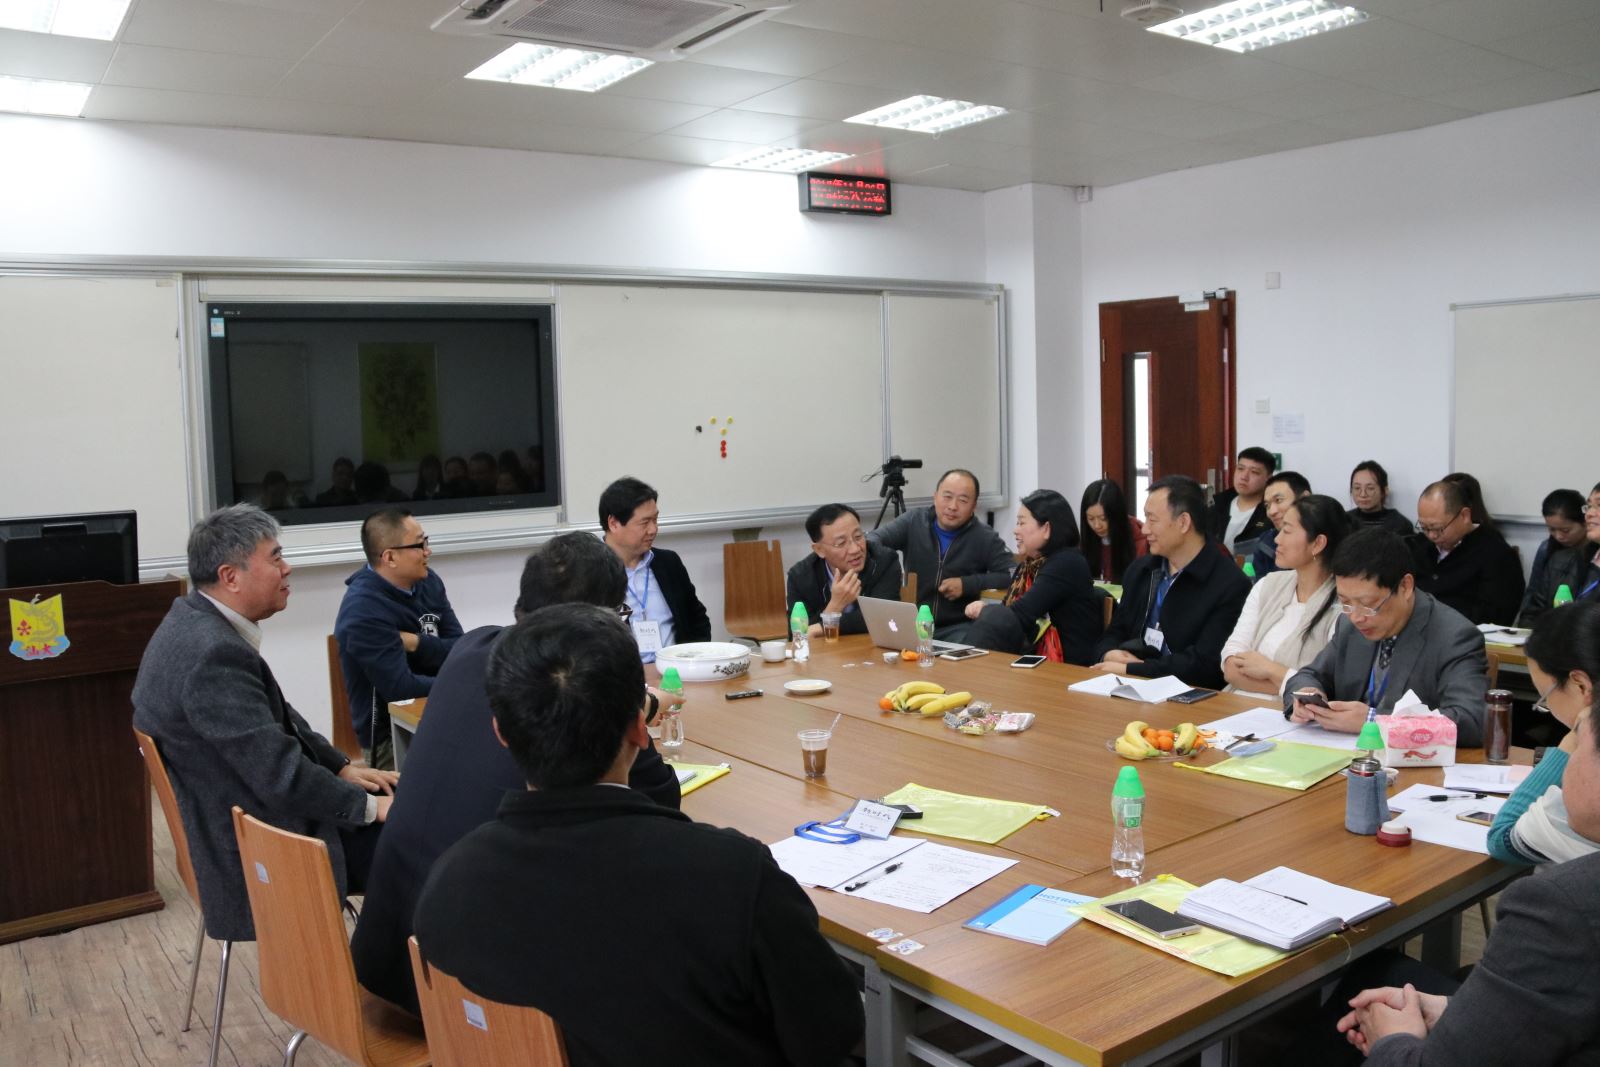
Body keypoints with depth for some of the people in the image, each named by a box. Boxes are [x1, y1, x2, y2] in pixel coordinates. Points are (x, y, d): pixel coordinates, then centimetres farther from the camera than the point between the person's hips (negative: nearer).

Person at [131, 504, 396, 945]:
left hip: (238, 811, 10)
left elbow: (278, 718, 14)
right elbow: (281, 774, -26)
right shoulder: (214, 654, -28)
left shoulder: (196, 623, 3)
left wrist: (342, 767, 7)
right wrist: (369, 806, -14)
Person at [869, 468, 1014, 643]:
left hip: (958, 627, -2)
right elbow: (876, 538, -2)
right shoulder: (914, 520, 6)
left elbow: (1010, 575, -4)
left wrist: (967, 584, -14)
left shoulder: (986, 538, 0)